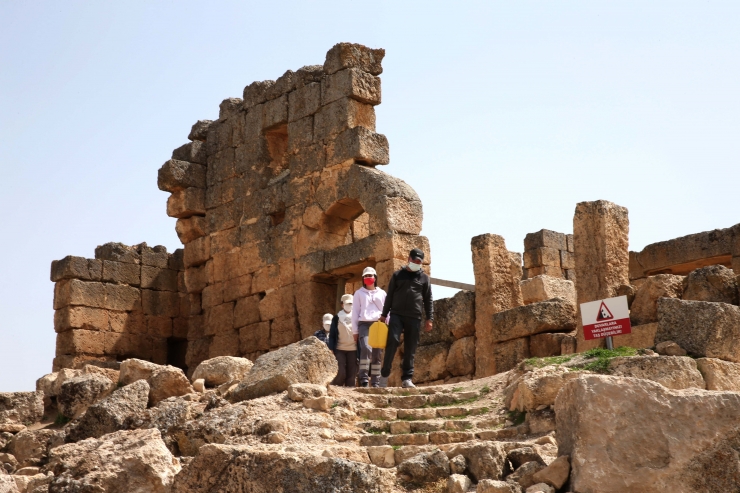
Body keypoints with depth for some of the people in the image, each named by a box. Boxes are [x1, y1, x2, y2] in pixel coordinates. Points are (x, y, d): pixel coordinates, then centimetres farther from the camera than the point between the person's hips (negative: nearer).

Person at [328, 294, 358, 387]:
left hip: (353, 350, 2)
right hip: (340, 349, -2)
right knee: (341, 373, -11)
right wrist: (332, 350, -4)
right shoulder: (337, 318, 5)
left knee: (351, 375, -1)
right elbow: (332, 335, 4)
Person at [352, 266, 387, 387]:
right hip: (364, 324, -2)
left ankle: (375, 382, 5)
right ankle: (363, 378, -25)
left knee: (377, 354, 0)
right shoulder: (359, 293, 13)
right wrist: (355, 330, 4)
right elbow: (355, 312, 10)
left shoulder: (382, 293, 17)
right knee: (366, 348, -24)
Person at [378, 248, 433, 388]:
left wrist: (429, 319, 3)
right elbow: (389, 296, 12)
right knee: (392, 341, -17)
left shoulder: (424, 278, 14)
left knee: (410, 349, 0)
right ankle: (384, 375, -8)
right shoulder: (397, 275, 11)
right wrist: (384, 314, 8)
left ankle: (407, 378, 4)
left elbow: (428, 300, 12)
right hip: (396, 315, -1)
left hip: (414, 317, 1)